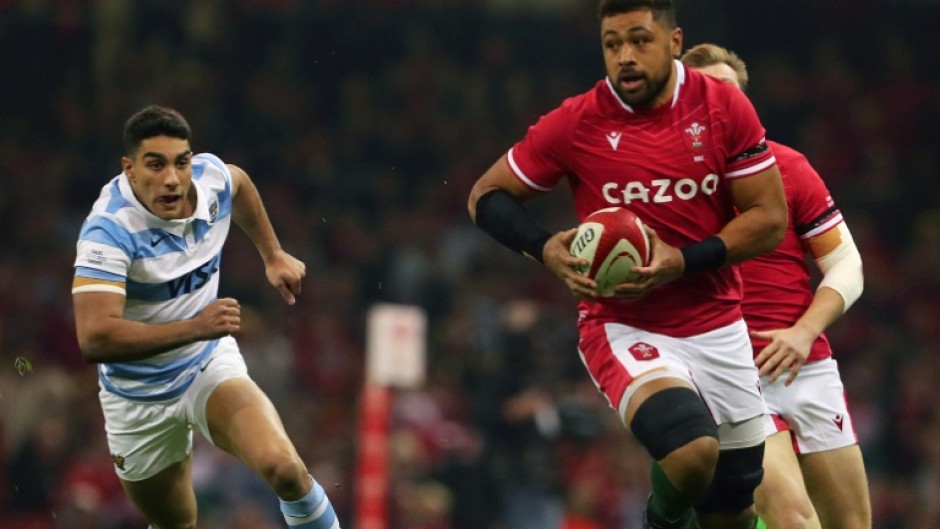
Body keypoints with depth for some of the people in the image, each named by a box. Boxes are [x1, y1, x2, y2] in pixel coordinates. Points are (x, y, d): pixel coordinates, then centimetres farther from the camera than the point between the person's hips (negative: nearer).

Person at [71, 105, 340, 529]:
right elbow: (94, 339, -40)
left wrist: (273, 256, 15)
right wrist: (196, 327, -40)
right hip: (139, 397, -3)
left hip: (212, 366, 3)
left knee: (282, 466, -25)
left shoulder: (211, 176, -12)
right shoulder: (109, 230, -29)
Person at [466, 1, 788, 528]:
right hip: (623, 326, -3)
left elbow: (770, 218, -4)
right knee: (692, 450, -30)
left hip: (719, 329, 3)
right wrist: (546, 249, -17)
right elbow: (486, 196, 1)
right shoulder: (576, 123, -10)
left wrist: (683, 262, -18)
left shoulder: (724, 106, -5)